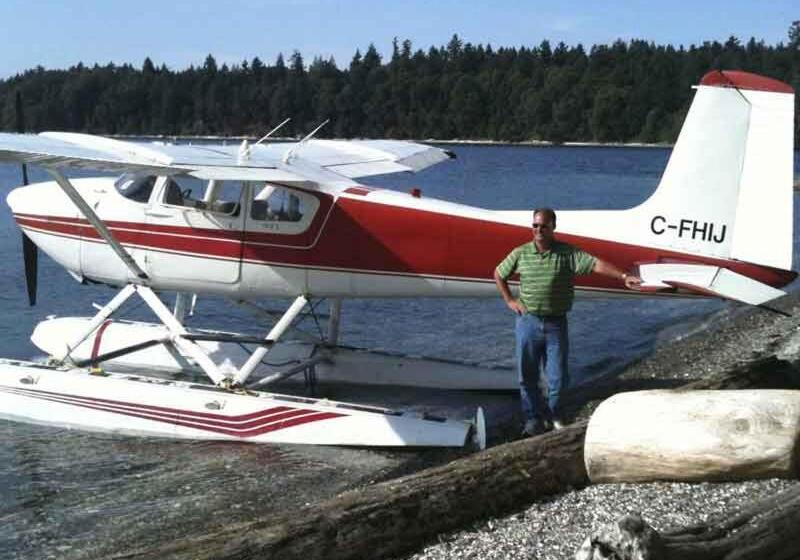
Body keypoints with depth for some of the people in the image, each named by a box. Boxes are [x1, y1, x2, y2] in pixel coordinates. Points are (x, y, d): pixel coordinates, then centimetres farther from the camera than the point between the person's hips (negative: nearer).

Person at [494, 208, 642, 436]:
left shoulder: (568, 253, -4)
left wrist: (623, 276, -27)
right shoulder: (520, 253, 1)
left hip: (556, 323, -1)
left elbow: (596, 264, -15)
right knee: (527, 375, 6)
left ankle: (553, 414, 26)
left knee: (558, 376, 5)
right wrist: (509, 301, 7)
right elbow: (499, 274, 16)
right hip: (528, 322, 1)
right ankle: (533, 417, 20)